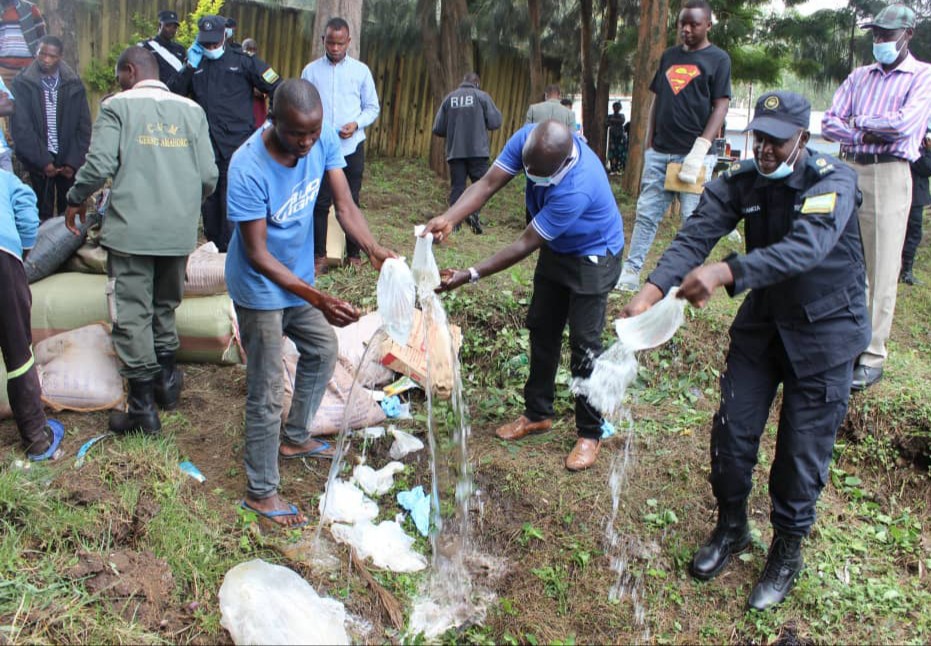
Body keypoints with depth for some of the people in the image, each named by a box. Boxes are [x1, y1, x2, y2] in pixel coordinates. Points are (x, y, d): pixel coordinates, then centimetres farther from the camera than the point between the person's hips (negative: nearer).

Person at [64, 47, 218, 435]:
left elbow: (99, 165, -11)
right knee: (165, 306, 22)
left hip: (131, 229, -4)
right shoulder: (191, 110, 8)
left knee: (132, 315, 2)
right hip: (179, 231, 5)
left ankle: (143, 409, 5)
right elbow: (209, 176, 4)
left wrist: (76, 200, 8)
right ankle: (167, 382, 32)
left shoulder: (118, 106, -3)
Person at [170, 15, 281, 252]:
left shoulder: (242, 61, 2)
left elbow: (278, 89, 2)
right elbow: (173, 95, 3)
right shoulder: (195, 64, 13)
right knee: (208, 203, 11)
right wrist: (190, 67, -5)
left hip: (237, 146, -5)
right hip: (205, 147, 5)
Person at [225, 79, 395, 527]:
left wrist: (373, 249, -34)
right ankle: (261, 492, 16)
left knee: (322, 351, 23)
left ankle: (294, 438, 46)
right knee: (265, 391, -1)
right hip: (260, 288, -7)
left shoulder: (324, 140, -16)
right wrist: (318, 298, -39)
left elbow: (345, 205, -14)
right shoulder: (248, 168, -33)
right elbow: (257, 254, -30)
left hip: (298, 276, 7)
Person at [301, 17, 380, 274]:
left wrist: (356, 124, -11)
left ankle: (353, 255, 15)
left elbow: (372, 107, 7)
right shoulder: (311, 70, 5)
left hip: (352, 147, 0)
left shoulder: (361, 70, 4)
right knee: (320, 203, 1)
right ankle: (319, 256, 8)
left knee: (350, 203, 7)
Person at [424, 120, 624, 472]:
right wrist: (449, 218, -42)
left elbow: (524, 245, -35)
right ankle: (538, 413, 27)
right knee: (542, 329, 12)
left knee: (584, 343, -7)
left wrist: (470, 276, -34)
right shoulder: (527, 139, -23)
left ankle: (590, 433, 7)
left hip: (592, 256, -7)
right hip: (556, 248, 7)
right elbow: (488, 183, -24)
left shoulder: (577, 188, -41)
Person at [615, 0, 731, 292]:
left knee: (692, 219, -2)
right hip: (658, 152, 5)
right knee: (646, 214, 4)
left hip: (690, 154, -5)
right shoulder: (669, 55, 17)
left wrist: (700, 149, -16)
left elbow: (721, 105, -6)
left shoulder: (718, 59, 2)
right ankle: (630, 273, 7)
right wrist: (648, 143, 12)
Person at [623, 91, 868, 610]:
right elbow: (695, 237, -22)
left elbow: (805, 249, -39)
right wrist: (653, 290, -40)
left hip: (825, 330, -4)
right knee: (733, 430, 4)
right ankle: (732, 528, 29)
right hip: (762, 320, 4)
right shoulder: (741, 183, -9)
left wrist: (725, 272, -54)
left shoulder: (834, 182, -22)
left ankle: (788, 552, 25)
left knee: (803, 449, 3)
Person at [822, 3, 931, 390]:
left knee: (882, 269, -5)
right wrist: (868, 135, -8)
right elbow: (829, 123, 7)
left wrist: (860, 120, 0)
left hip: (889, 174, -5)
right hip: (849, 170, 5)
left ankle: (873, 356, -2)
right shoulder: (860, 76, 17)